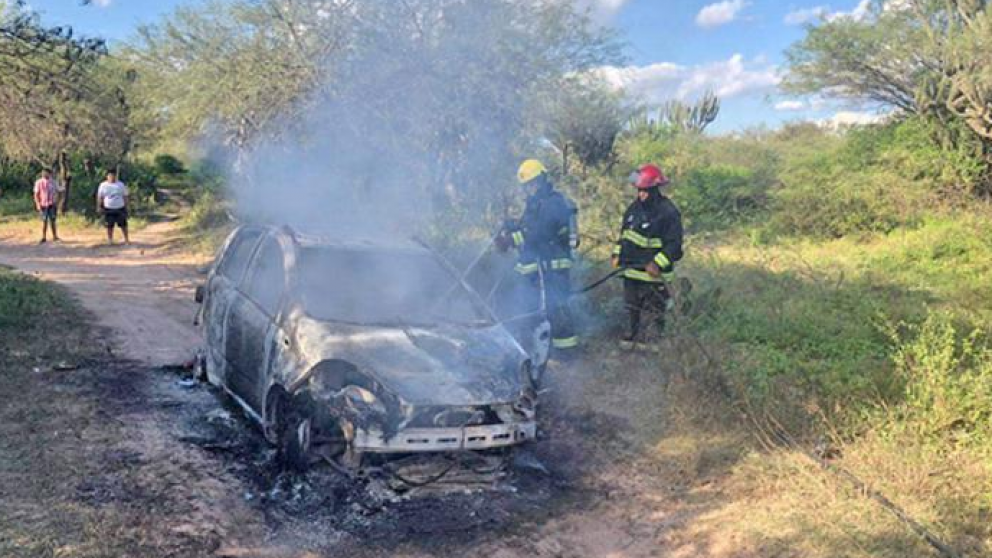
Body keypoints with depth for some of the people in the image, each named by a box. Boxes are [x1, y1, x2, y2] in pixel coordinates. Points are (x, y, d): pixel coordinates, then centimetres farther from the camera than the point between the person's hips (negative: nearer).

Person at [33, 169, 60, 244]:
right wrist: (38, 204, -9)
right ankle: (44, 238, 8)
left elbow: (56, 192, 11)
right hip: (43, 205, -2)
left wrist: (56, 203, 5)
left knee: (53, 221, 3)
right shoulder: (38, 182, -1)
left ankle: (55, 236, 9)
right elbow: (36, 194, -1)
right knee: (44, 221, 1)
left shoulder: (52, 182, 5)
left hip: (52, 205, 2)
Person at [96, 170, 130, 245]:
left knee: (123, 225, 2)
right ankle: (110, 240, 16)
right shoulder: (103, 185, 2)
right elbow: (100, 197, 6)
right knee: (109, 225, 3)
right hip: (108, 209, 0)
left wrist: (126, 207, 2)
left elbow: (125, 196, 7)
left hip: (120, 208, 0)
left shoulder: (121, 184, 4)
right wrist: (99, 207, 0)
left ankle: (126, 239, 11)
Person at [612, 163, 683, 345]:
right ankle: (633, 334, 34)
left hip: (652, 271, -7)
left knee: (656, 309, 1)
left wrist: (657, 263, -25)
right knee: (632, 305, 19)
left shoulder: (668, 212, -17)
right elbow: (624, 232, 17)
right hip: (631, 268, 7)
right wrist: (617, 254, 8)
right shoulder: (635, 207, 6)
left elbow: (674, 243, -18)